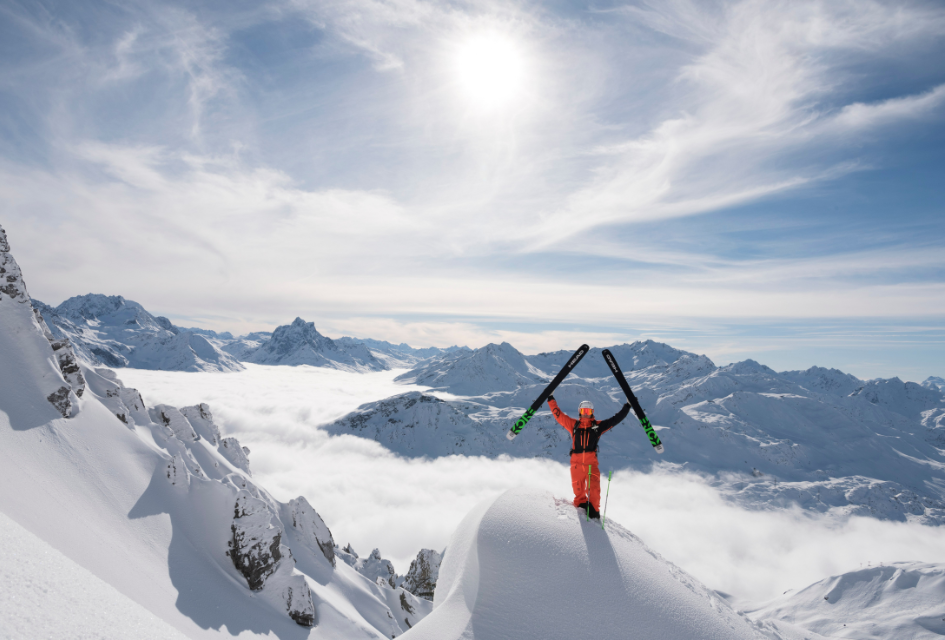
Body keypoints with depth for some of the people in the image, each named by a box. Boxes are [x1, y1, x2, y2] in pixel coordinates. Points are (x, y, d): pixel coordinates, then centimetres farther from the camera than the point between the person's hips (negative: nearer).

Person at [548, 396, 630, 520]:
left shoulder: (598, 425, 11)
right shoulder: (574, 425, 11)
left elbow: (615, 420, 13)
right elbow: (558, 415, 12)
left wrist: (627, 407, 14)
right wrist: (551, 400, 11)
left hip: (591, 463, 0)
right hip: (576, 462, 1)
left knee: (594, 488, -10)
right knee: (578, 489, 3)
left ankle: (593, 510, 6)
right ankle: (581, 504, 27)